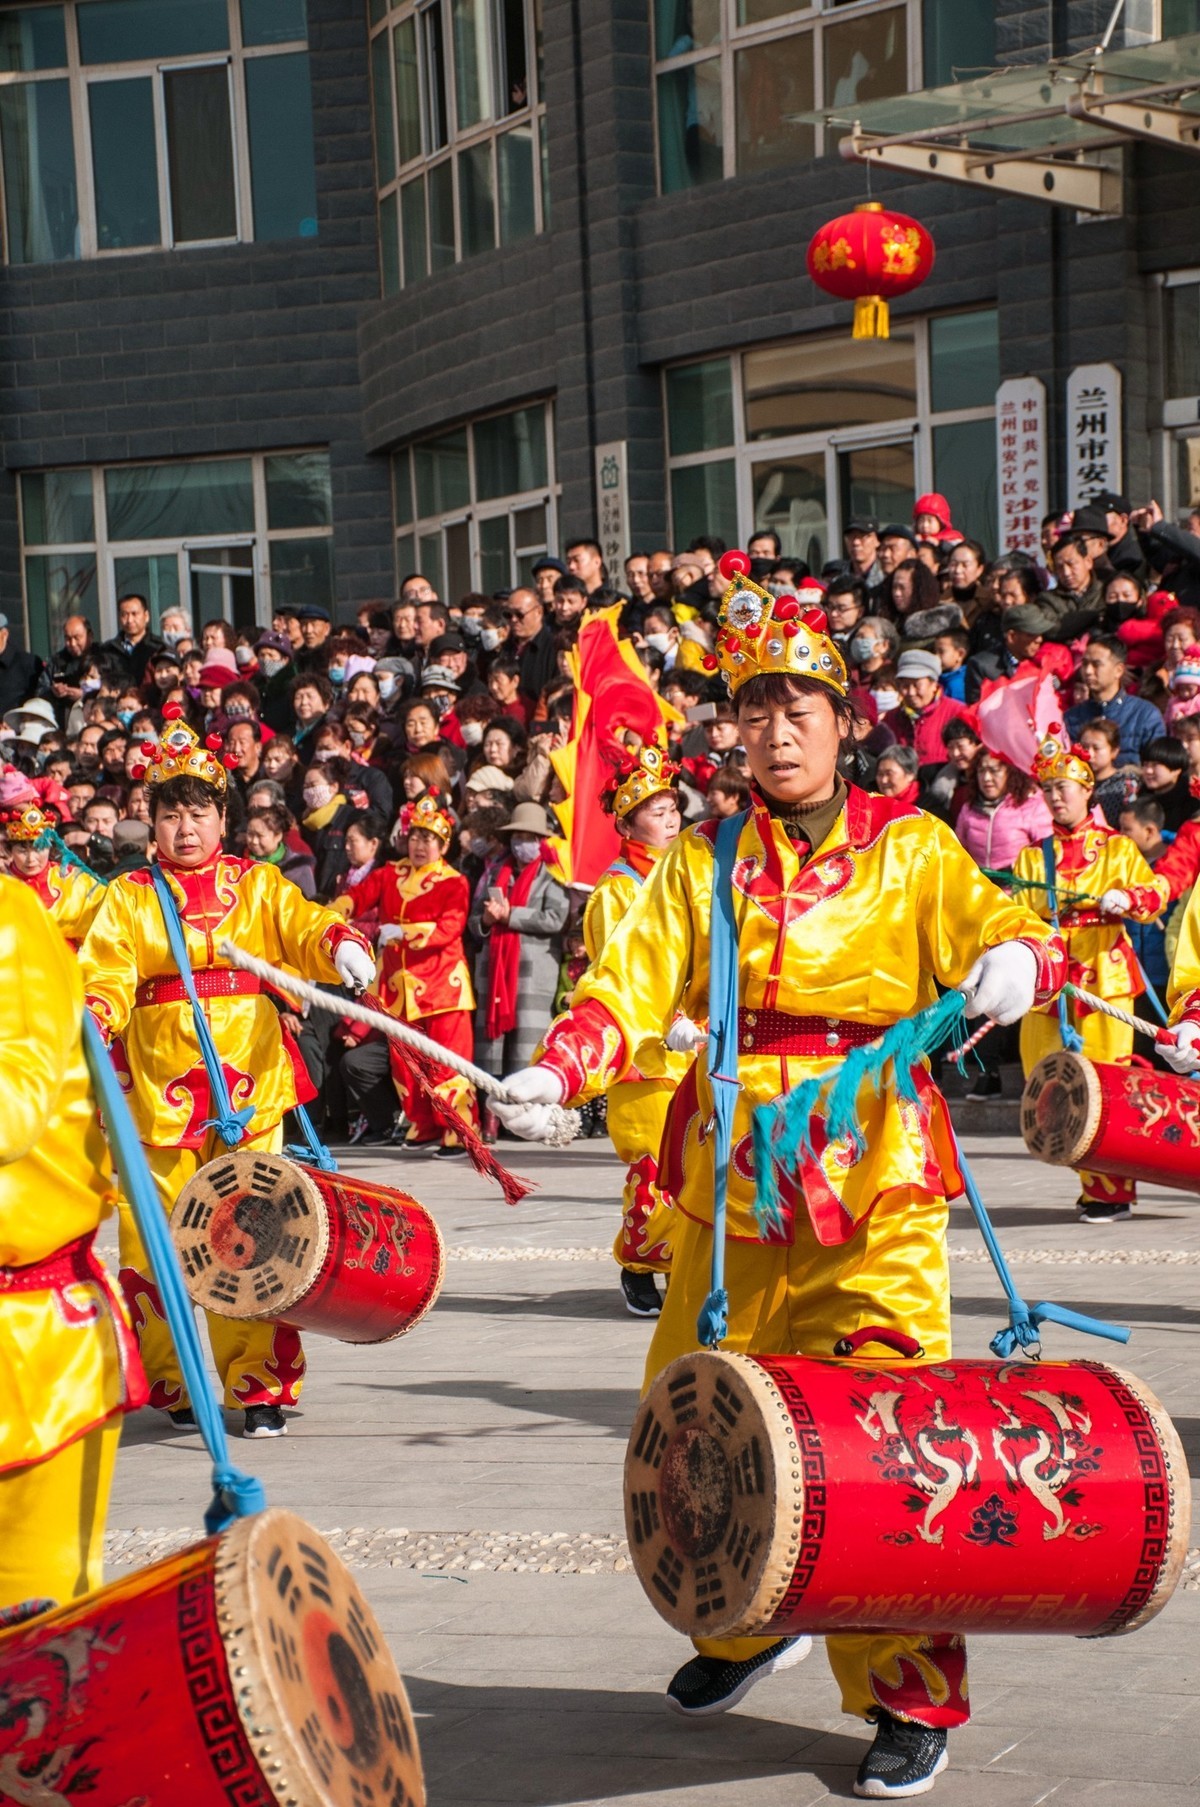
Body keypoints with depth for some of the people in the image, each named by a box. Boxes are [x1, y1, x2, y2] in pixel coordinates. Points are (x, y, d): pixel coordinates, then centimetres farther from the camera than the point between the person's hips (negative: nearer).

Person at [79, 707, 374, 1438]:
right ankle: (171, 1381, 16)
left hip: (250, 1075, 0)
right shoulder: (128, 899, 10)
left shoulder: (258, 885, 11)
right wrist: (94, 1015, -21)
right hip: (160, 1082, 0)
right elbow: (107, 974, 0)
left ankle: (258, 1384, 8)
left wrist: (341, 944, -26)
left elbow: (304, 927, -3)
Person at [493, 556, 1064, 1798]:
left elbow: (996, 929, -6)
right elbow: (633, 984, 0)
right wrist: (555, 1070, -18)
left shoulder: (911, 847, 6)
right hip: (733, 1179, 3)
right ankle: (749, 1626, 36)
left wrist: (1017, 961, -30)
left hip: (873, 1176, -3)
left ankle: (912, 1695, 4)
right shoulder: (702, 862, 11)